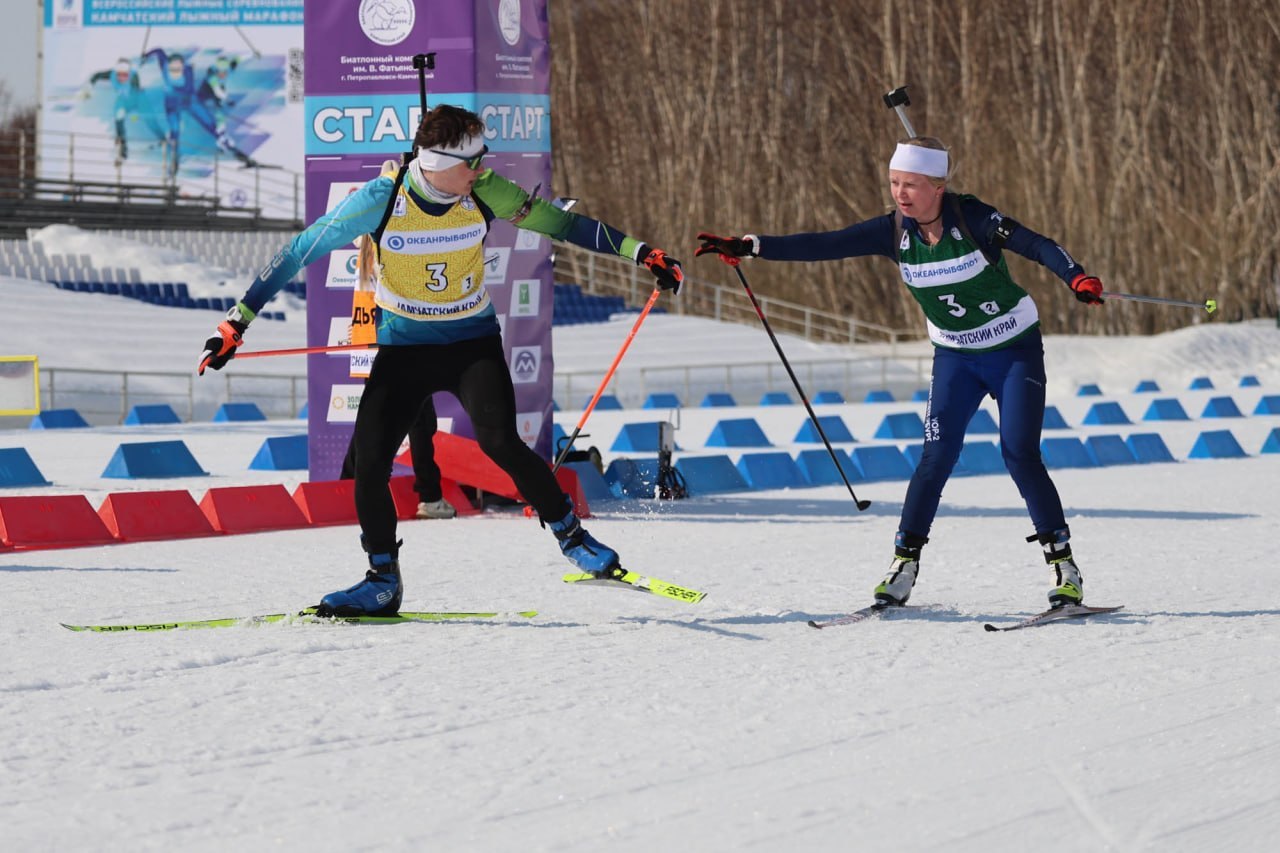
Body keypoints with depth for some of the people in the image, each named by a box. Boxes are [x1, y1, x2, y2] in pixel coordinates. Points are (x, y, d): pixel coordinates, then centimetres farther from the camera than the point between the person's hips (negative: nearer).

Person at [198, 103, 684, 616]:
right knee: (368, 464, -9)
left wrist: (642, 253, -5)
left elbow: (563, 224, -3)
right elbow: (300, 253, -12)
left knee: (500, 442, -23)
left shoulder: (484, 193, -14)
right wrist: (237, 323, -12)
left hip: (474, 343, 0)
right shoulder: (381, 200, -19)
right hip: (404, 349, 0)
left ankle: (572, 538, -2)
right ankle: (383, 583, 11)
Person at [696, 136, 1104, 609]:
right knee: (936, 457, -7)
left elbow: (1035, 244, -27)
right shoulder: (894, 232, -9)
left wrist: (1078, 278, -46)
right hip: (954, 357, 4)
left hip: (1016, 349, -4)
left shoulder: (972, 219, -21)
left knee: (1020, 455, -12)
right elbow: (823, 246, -12)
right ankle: (904, 563, -1)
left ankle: (1062, 561, -1)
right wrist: (749, 247, -20)